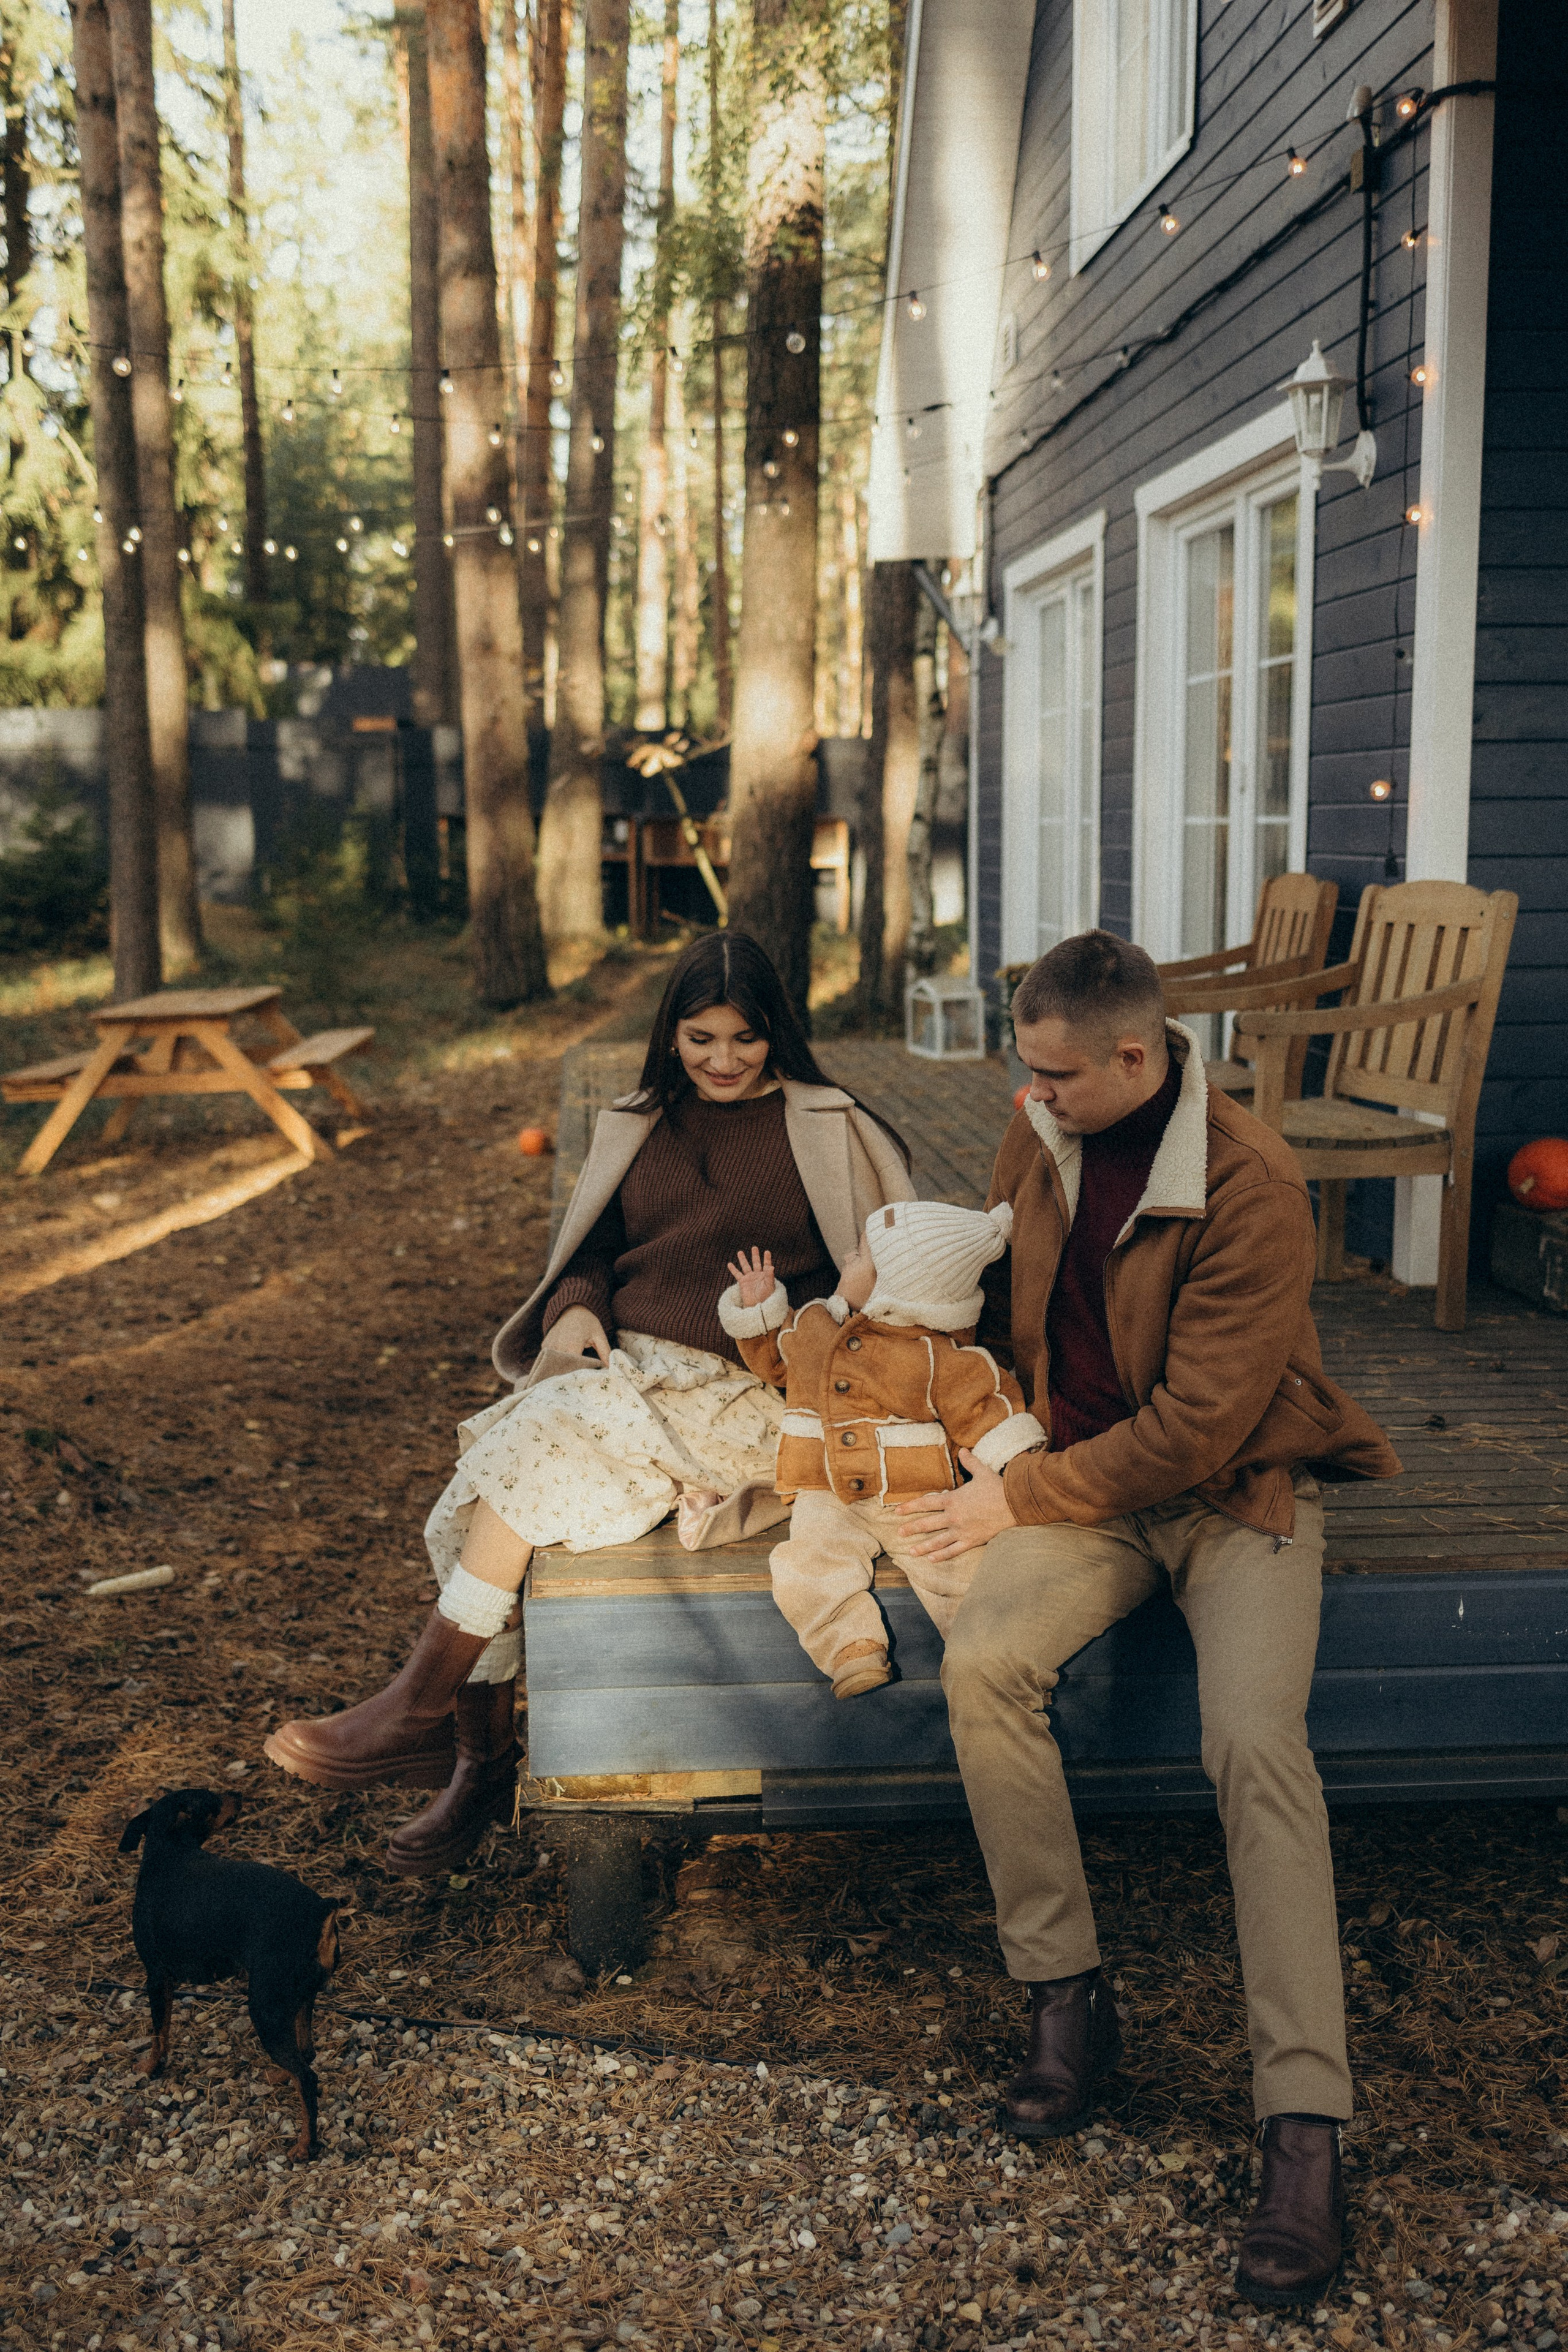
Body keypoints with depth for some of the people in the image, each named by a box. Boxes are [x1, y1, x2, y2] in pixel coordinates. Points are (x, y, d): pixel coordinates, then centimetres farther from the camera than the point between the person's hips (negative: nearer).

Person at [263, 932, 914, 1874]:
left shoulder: (830, 1131, 6)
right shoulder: (636, 1125, 20)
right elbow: (590, 1249, 21)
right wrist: (576, 1310, -3)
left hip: (735, 1394, -5)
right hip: (616, 1365, 5)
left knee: (538, 1440, -29)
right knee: (482, 1489, -24)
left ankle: (422, 1711, -18)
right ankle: (478, 1765, -12)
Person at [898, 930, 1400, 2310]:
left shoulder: (1253, 1192, -21)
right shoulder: (1043, 1136, 0)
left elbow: (1196, 1425, -20)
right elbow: (1005, 1271, 22)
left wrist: (1017, 1498, -15)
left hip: (1239, 1491, -4)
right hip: (1091, 1481, 5)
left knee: (1256, 1741, -28)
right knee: (984, 1664, -24)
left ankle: (1307, 2128, -21)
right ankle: (1069, 1998, -9)